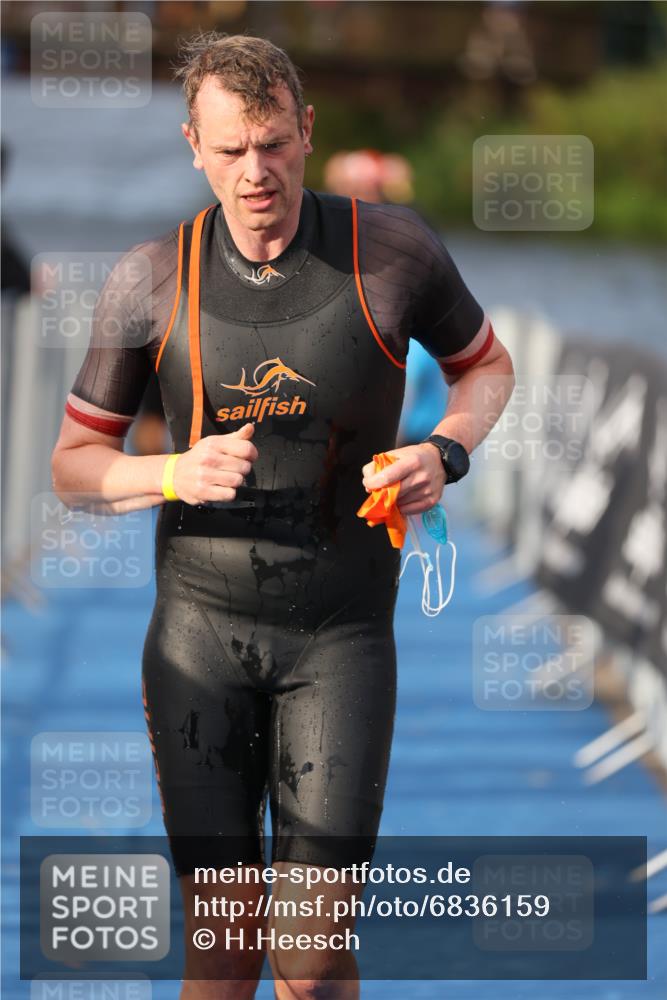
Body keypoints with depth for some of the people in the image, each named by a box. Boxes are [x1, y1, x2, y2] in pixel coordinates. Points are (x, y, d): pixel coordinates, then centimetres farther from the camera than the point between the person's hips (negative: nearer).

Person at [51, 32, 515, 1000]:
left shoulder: (391, 250, -7)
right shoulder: (152, 281, -5)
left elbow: (486, 362, 13)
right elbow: (74, 466, 4)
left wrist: (444, 451, -9)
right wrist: (177, 474, -18)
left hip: (341, 635, -1)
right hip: (200, 624, 1)